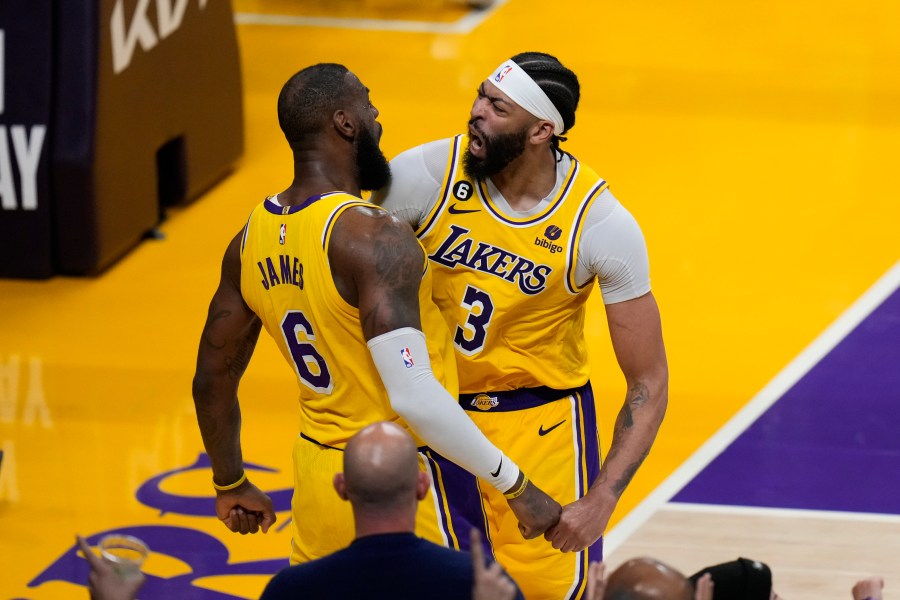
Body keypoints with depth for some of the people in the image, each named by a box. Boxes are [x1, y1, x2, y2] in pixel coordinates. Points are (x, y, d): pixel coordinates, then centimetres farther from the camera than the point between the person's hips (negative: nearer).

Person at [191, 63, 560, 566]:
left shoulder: (252, 240, 3)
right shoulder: (373, 238, -22)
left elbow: (213, 382, 13)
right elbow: (414, 399, -30)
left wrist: (231, 484, 29)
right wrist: (516, 487, -22)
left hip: (316, 480, 8)